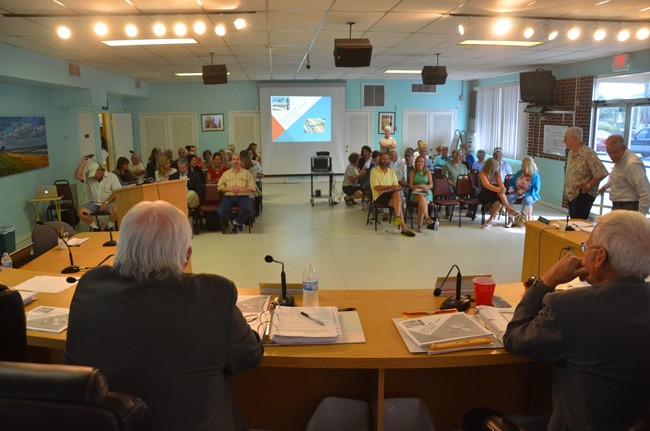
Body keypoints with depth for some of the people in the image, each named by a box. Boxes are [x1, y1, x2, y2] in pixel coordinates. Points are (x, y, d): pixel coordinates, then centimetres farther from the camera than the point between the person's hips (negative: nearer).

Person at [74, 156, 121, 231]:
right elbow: (77, 175, -2)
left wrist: (106, 203, -17)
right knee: (80, 212, -20)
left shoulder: (112, 176, -1)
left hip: (108, 202, -4)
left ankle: (110, 228, -9)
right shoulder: (89, 177, 10)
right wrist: (83, 163, -3)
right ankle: (96, 228, -4)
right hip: (94, 203, 4)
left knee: (115, 210, -36)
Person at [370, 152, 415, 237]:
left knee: (397, 193, -31)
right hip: (379, 197, -4)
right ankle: (404, 228, -32)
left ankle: (398, 217, -32)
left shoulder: (392, 172, 15)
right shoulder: (374, 171, 0)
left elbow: (396, 187, 4)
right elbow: (376, 187, -12)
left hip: (390, 195, 4)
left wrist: (385, 190, -15)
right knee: (398, 202, -29)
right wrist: (390, 187, -24)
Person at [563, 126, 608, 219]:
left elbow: (602, 173, -20)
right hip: (571, 194, 8)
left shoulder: (588, 153, -17)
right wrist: (566, 189, 11)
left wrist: (588, 185, -16)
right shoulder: (570, 153, 10)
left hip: (584, 194, -8)